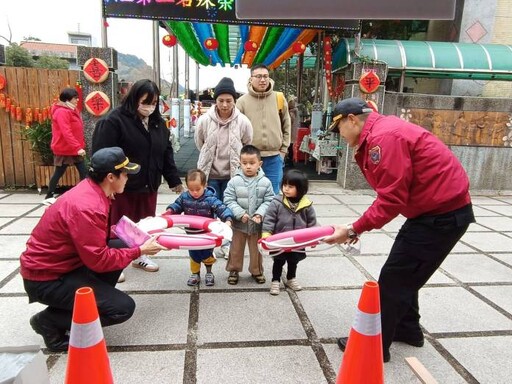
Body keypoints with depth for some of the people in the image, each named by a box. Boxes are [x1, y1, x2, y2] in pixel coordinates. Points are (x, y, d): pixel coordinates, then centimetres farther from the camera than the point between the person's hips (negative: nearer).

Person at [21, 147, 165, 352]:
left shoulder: (91, 190, -1)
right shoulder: (86, 207, -29)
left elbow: (97, 234, 12)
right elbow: (99, 260, -25)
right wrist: (140, 251, -15)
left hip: (63, 263, 9)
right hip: (46, 278, -9)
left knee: (122, 246, 6)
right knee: (123, 307, -14)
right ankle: (50, 321, 2)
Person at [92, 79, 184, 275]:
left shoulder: (158, 121, 7)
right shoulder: (115, 119, -15)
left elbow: (166, 152, 11)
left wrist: (174, 179, 10)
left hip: (149, 185, 6)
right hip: (122, 186, -6)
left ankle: (140, 256, 37)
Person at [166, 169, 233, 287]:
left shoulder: (210, 199, -22)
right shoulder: (184, 197, -9)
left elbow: (222, 209, -27)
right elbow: (176, 206, 5)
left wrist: (227, 219, -43)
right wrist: (169, 211, -15)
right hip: (191, 234, 3)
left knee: (206, 254, 12)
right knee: (194, 255, 15)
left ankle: (209, 272, 38)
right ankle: (195, 274, 35)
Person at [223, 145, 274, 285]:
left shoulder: (265, 182, -7)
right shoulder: (235, 181, -9)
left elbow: (269, 201, -5)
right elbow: (229, 200, -10)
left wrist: (260, 214, -19)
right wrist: (240, 213, -20)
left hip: (257, 224, 1)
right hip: (238, 223, -1)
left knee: (256, 249, 17)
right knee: (236, 249, 15)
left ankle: (256, 271, 37)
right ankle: (234, 270, 34)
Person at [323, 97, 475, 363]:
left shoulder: (383, 137, -22)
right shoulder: (379, 134, 11)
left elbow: (392, 198, -25)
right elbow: (391, 192, 10)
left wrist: (354, 229, -18)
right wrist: (359, 227, 3)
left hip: (443, 214, -10)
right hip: (438, 209, 10)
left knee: (393, 279, -3)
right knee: (404, 273, 21)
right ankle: (407, 329, 38)